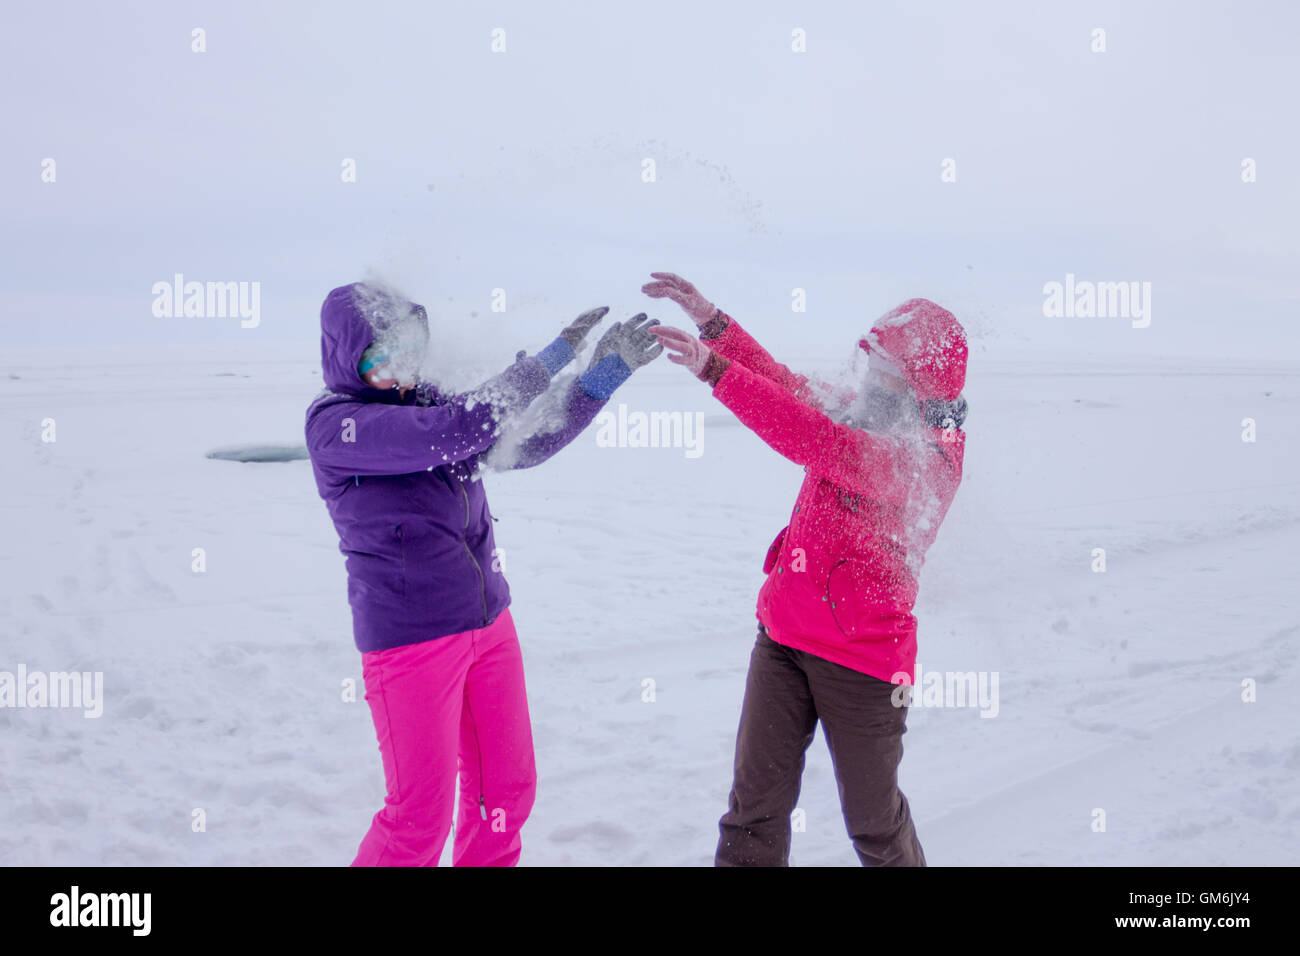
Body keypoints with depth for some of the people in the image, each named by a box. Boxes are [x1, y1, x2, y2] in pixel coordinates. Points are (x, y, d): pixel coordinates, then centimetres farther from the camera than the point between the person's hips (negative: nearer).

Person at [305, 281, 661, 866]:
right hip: (410, 639, -6)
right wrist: (553, 356, -23)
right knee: (421, 814, 1)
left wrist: (608, 369, -6)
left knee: (508, 788, 14)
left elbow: (524, 444, 3)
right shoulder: (333, 425, -16)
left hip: (489, 623, 7)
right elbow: (457, 431, -27)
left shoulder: (429, 403, 5)